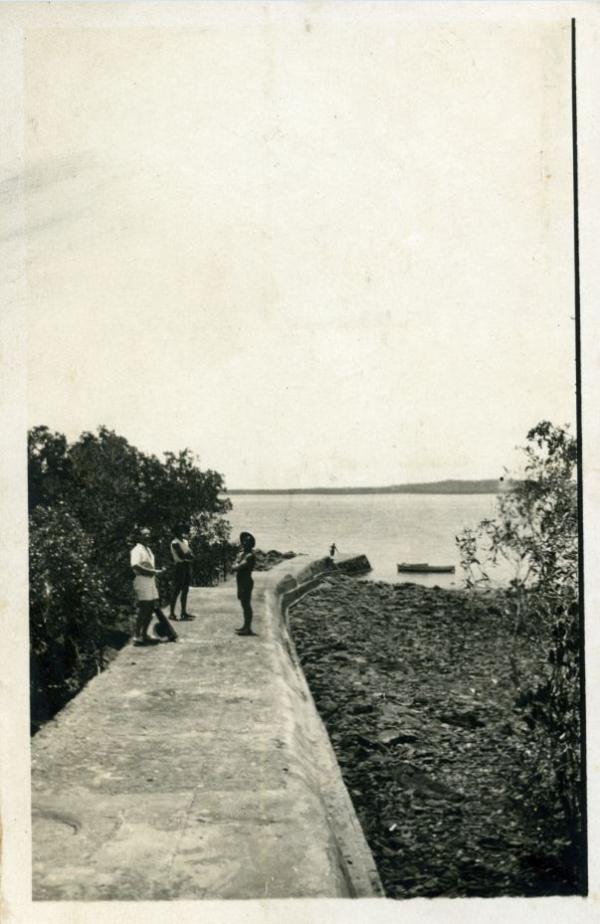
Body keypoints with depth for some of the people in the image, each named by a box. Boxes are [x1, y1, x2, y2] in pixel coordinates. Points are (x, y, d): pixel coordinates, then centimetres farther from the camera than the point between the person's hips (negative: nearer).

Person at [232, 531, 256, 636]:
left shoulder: (249, 556, -16)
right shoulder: (243, 554, 15)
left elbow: (238, 567, -23)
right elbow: (234, 567, 11)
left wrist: (236, 566, -2)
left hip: (246, 582, -10)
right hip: (242, 582, 10)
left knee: (246, 604, -8)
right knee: (245, 604, 15)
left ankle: (248, 629, -6)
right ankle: (246, 627, 22)